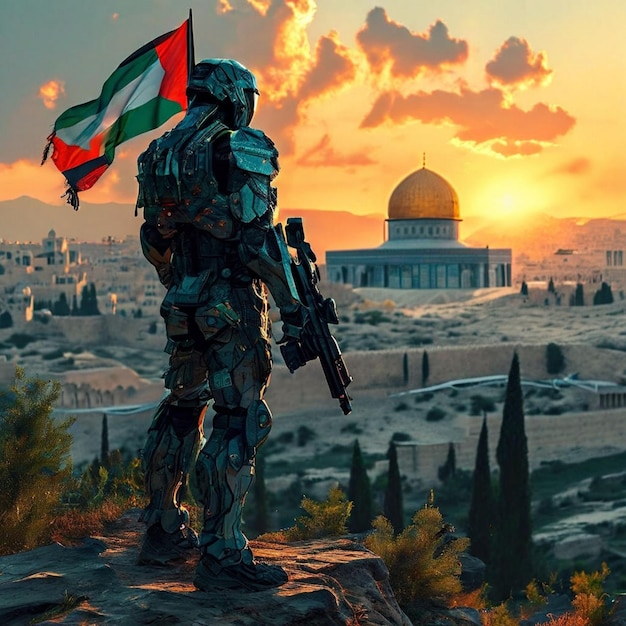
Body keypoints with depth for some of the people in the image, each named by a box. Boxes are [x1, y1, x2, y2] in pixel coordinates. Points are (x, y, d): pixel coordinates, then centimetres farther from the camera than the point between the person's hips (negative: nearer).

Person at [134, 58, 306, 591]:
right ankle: (222, 555, -8)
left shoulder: (159, 155, 12)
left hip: (183, 307, 8)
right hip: (233, 304, -8)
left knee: (181, 411, 18)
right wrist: (291, 302, -12)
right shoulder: (243, 150, -10)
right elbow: (259, 236, -18)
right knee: (240, 419, -6)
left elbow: (154, 243, 18)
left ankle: (164, 532, 27)